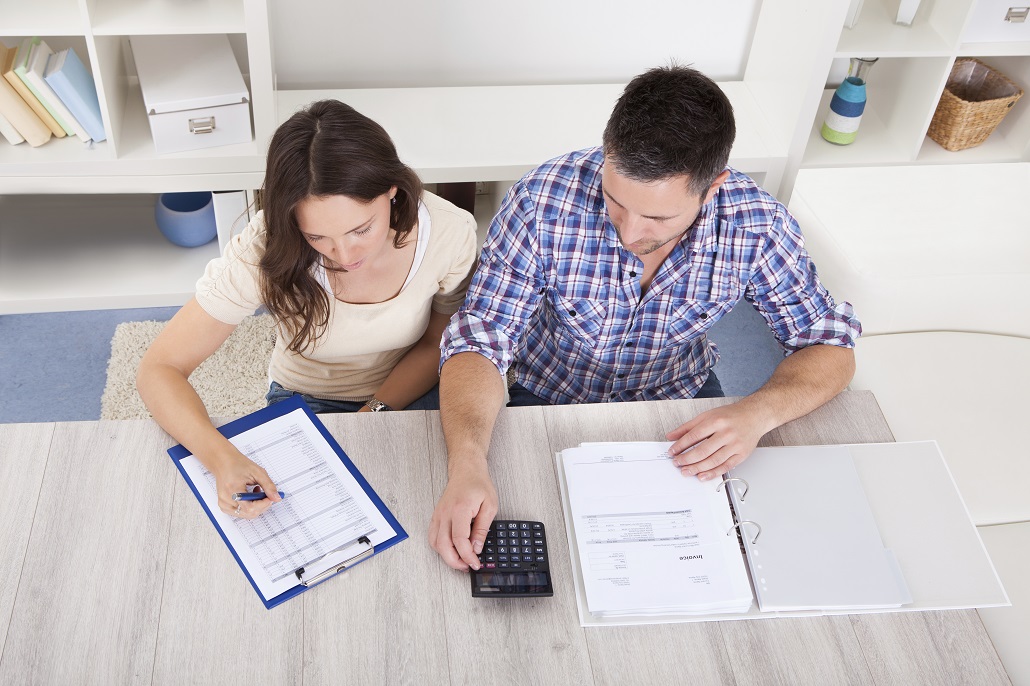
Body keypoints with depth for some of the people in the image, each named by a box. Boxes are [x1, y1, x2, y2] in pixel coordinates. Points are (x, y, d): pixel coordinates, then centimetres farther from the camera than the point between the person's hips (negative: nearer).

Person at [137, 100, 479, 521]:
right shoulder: (266, 251, -29)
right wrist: (221, 457, -43)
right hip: (305, 402, 0)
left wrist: (374, 415, -20)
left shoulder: (448, 233, -25)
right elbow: (159, 370, -25)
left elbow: (436, 344, -5)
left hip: (407, 393, 1)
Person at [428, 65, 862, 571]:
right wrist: (466, 466, -46)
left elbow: (830, 347, -13)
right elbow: (480, 341, -27)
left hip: (680, 398, 2)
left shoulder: (756, 224, -24)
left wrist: (759, 412, -35)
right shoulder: (543, 203, -30)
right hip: (551, 400, -2)